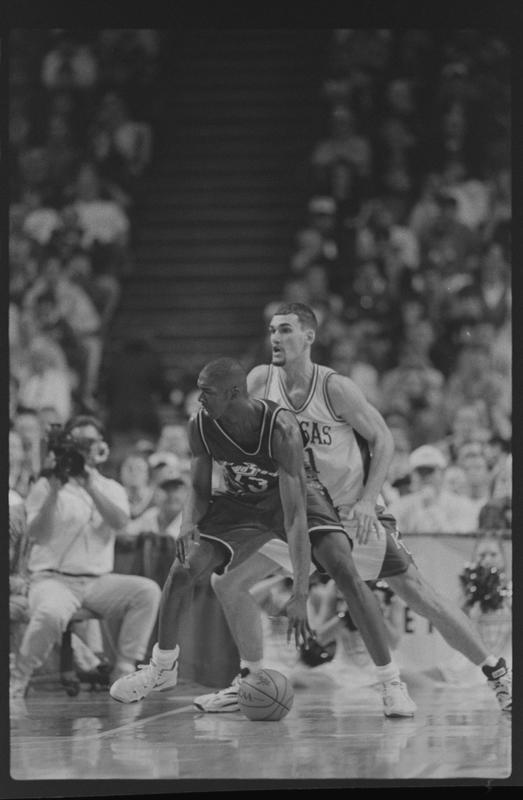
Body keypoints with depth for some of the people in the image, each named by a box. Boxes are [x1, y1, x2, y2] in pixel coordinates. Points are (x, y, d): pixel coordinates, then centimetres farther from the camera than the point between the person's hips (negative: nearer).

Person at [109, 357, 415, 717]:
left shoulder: (281, 428, -37)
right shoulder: (201, 427, -22)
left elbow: (294, 515, -39)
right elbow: (199, 489, -5)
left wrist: (300, 595, -45)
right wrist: (189, 525, -30)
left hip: (294, 494, -4)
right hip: (241, 500, 4)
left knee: (345, 571, -24)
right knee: (182, 570, -7)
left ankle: (392, 683, -17)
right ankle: (163, 667, 18)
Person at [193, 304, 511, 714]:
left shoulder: (336, 388, -18)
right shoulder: (260, 381, -7)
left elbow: (383, 439, -11)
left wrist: (368, 500, -20)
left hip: (353, 511, -4)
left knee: (419, 595, -5)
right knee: (228, 583, -5)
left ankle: (497, 673, 4)